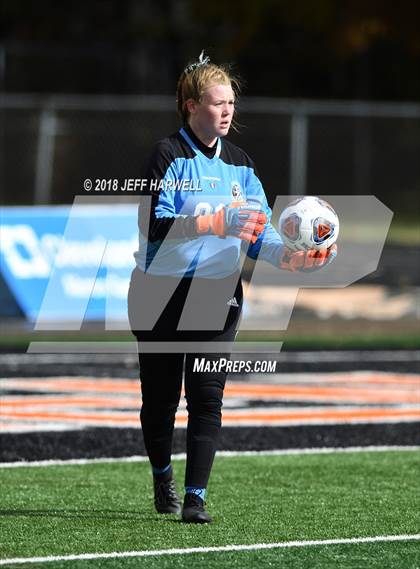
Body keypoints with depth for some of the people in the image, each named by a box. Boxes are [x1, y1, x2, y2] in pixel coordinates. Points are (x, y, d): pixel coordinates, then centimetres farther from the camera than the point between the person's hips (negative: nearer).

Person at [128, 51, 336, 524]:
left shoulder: (239, 164, 9)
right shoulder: (169, 156, -9)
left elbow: (258, 233, 5)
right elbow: (153, 224, -21)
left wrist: (290, 256, -15)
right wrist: (215, 224, -31)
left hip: (217, 295, 3)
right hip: (162, 293, -3)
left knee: (207, 396, -8)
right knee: (161, 394, 7)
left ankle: (195, 497, -6)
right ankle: (162, 477, 33)